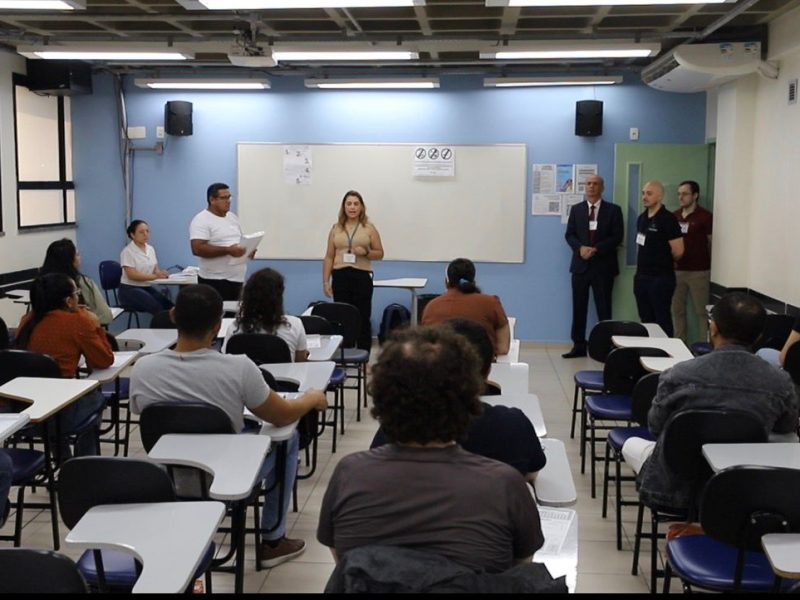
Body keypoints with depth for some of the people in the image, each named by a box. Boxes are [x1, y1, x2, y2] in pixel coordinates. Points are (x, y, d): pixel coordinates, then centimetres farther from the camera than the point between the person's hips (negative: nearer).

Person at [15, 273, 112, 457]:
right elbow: (105, 360, -3)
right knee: (96, 398, 27)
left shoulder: (28, 320, 5)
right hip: (60, 413, -5)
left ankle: (64, 461, 46)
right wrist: (96, 326, 7)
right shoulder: (77, 320, -11)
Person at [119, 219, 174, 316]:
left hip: (147, 287, 6)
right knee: (157, 307, -30)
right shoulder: (127, 252, -10)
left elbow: (155, 268, 10)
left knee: (168, 305, -20)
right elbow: (132, 275, -19)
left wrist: (160, 273, -15)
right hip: (130, 289, -6)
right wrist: (155, 276, -27)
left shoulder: (151, 249, 11)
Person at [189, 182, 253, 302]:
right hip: (215, 281, -8)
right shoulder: (201, 220, -11)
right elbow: (198, 249, -21)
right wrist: (228, 250, -25)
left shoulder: (232, 217, 15)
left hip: (237, 279, 8)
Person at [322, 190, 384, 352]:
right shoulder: (336, 229, 9)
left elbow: (380, 254, 7)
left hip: (362, 276, -1)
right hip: (340, 277, 2)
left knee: (363, 318, 0)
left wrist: (366, 252, -13)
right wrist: (326, 281, 3)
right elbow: (329, 257, 10)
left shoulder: (369, 228, 5)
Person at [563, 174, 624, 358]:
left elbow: (617, 236, -5)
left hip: (603, 265, -2)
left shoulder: (613, 210, 3)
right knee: (579, 308, 4)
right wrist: (580, 247, -13)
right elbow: (569, 234, 6)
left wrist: (596, 249, -16)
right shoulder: (576, 209, 10)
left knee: (604, 308, 1)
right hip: (580, 264, 3)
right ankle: (579, 346, 10)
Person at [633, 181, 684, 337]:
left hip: (661, 278, -7)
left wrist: (665, 263, 3)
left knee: (662, 320, 0)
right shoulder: (642, 218, 10)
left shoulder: (668, 219, -13)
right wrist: (642, 265, 11)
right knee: (646, 320, 12)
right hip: (641, 276, 7)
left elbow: (678, 251, -14)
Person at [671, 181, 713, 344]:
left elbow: (712, 243, -1)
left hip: (698, 272, -5)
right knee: (677, 310, 8)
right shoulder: (674, 216, 8)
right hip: (677, 271, 5)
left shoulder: (705, 217, -6)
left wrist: (712, 267, 3)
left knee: (701, 311, 1)